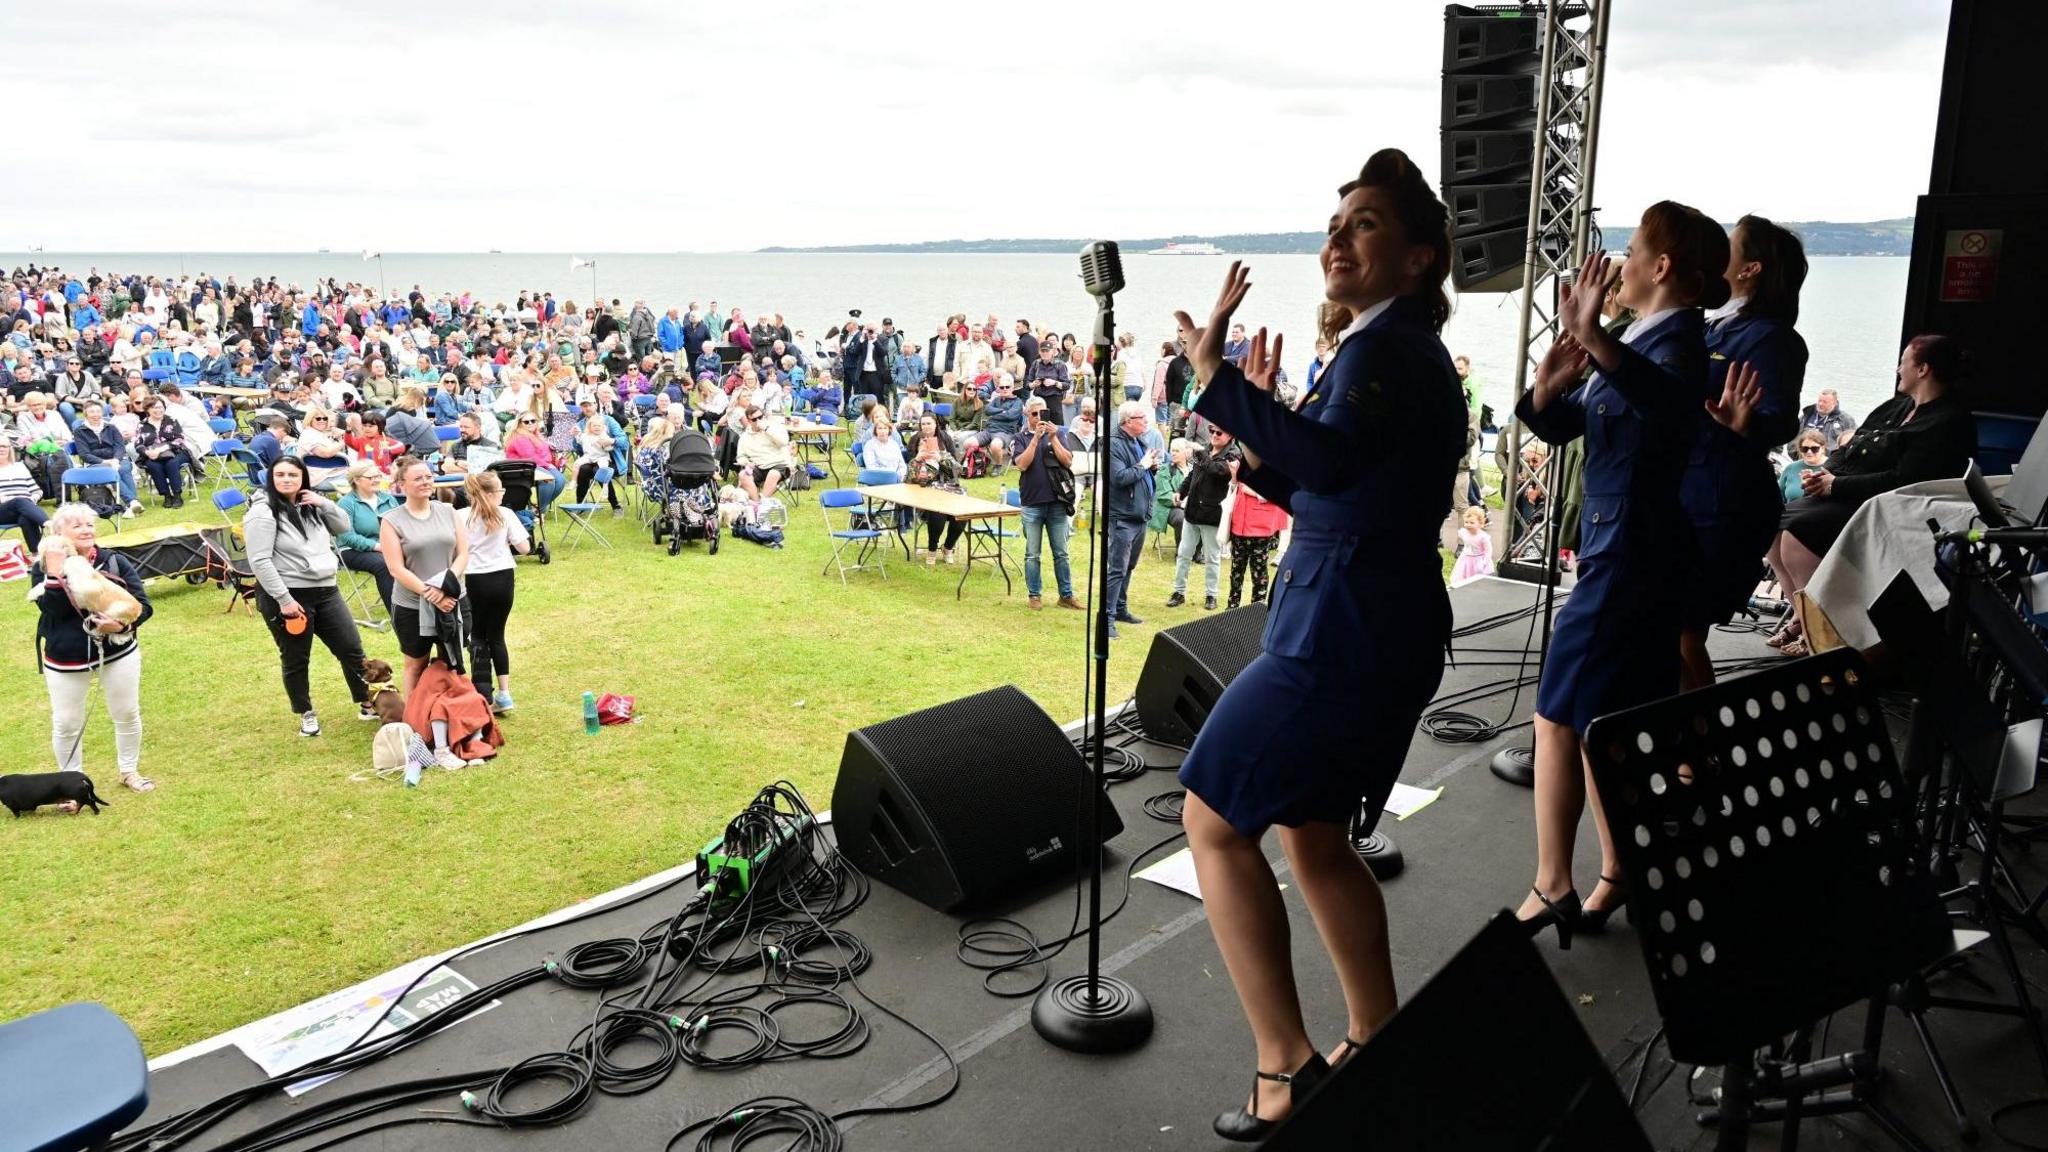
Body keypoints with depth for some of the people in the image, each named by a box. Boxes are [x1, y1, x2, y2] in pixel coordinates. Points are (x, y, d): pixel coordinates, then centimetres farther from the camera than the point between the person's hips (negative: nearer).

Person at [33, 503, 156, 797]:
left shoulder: (115, 561, -7)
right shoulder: (42, 568, -9)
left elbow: (143, 605, -9)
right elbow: (52, 609, -23)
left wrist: (124, 624, -27)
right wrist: (55, 572, -30)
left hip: (119, 651, 1)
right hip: (65, 660, -1)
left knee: (127, 714, 13)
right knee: (66, 724, 8)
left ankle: (129, 771, 34)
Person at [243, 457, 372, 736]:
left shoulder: (311, 506, 10)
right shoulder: (263, 512, -13)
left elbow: (344, 526, 14)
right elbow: (260, 561, -18)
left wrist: (324, 503, -5)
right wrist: (285, 599, -22)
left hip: (325, 591, 7)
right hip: (287, 597, -6)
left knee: (351, 648, 9)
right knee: (296, 661, 8)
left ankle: (367, 705, 22)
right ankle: (306, 714, 24)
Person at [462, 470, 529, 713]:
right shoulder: (506, 516, -4)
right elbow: (524, 548, -4)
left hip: (474, 581, -1)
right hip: (502, 579, 1)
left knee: (478, 637, 13)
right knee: (496, 635, 13)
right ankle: (504, 693, 9)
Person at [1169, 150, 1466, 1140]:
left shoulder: (1386, 349, -15)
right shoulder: (1404, 350, 17)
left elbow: (1332, 461, -36)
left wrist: (1216, 379, -33)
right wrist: (1257, 428, 5)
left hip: (1342, 631, -10)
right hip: (1378, 624, 10)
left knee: (1212, 819, -1)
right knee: (1313, 834, 21)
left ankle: (1287, 1069, 3)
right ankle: (1375, 1044, 33)